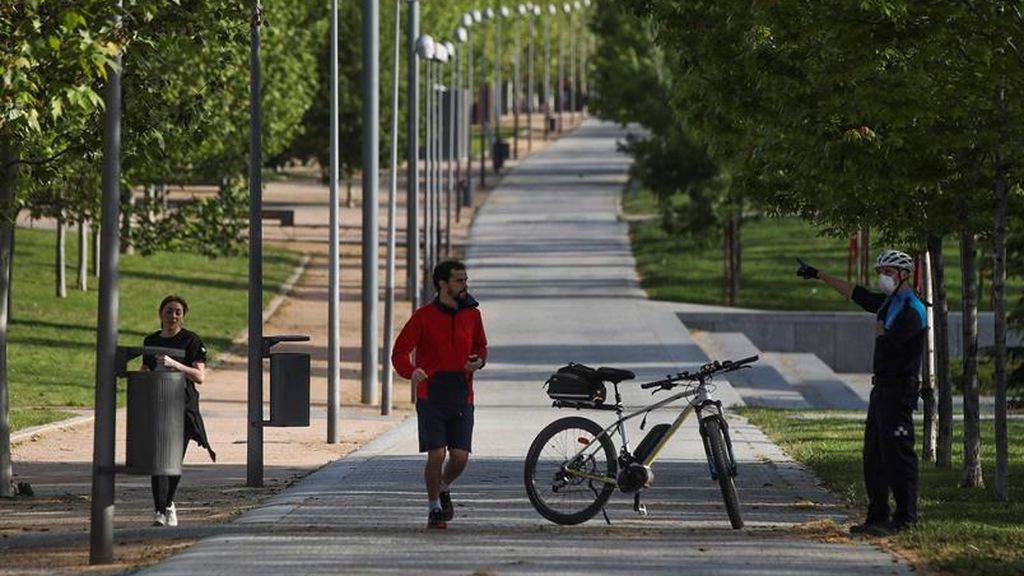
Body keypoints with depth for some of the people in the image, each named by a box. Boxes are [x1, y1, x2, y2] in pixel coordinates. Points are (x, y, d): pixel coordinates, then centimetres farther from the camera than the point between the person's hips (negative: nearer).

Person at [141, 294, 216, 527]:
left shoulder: (192, 340, -1)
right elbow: (144, 372, 23)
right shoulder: (151, 341, 13)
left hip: (183, 405, -2)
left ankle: (168, 503, 25)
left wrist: (175, 364, -23)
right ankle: (159, 511, -13)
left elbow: (200, 376, -10)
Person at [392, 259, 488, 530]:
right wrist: (411, 371, -27)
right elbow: (399, 352, -6)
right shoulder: (424, 316, -4)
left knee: (460, 457, -4)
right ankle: (434, 508, 12)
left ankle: (444, 488, 29)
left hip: (461, 396, 3)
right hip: (431, 396, -3)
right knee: (437, 454, -9)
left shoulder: (472, 314, 7)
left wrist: (479, 361, -2)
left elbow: (481, 346, 22)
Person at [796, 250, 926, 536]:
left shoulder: (912, 309, -14)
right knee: (873, 456, 11)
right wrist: (819, 275, 31)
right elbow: (854, 293, 26)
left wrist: (880, 330, -2)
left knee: (897, 454, -9)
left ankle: (905, 517, -6)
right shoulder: (888, 302, 15)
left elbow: (887, 342, -24)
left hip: (898, 391, -10)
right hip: (882, 388, 10)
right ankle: (878, 517, 15)